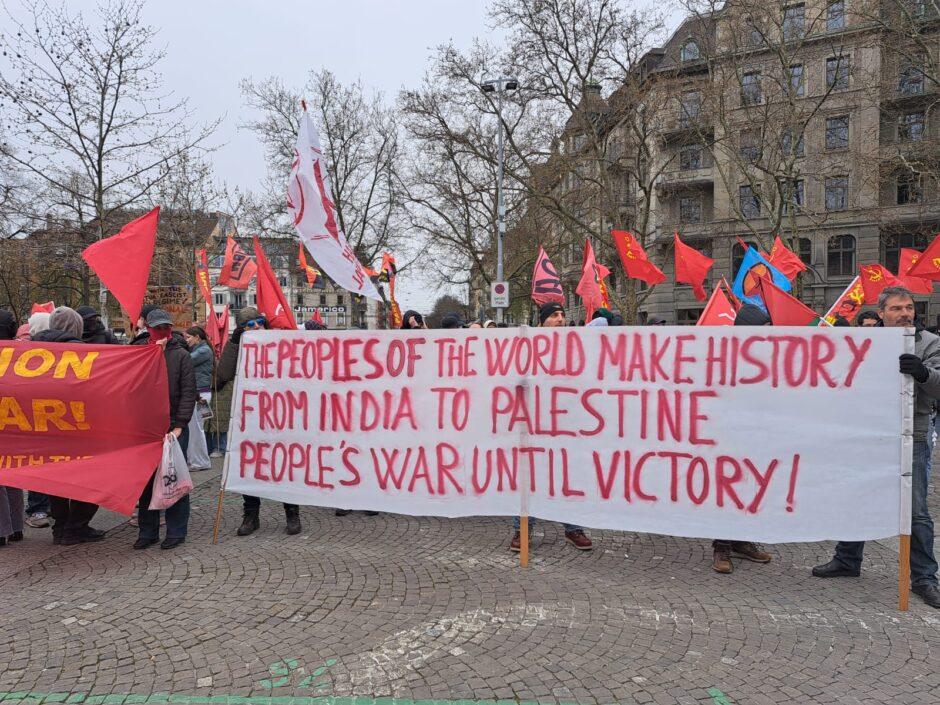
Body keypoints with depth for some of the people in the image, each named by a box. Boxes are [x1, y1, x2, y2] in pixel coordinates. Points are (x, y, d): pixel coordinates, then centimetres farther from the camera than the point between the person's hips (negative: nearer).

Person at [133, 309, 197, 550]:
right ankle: (147, 532, 20)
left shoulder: (180, 355, 3)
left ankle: (176, 531, 12)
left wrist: (179, 425, -10)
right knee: (147, 479, 8)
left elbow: (188, 392, -3)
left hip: (174, 427, -3)